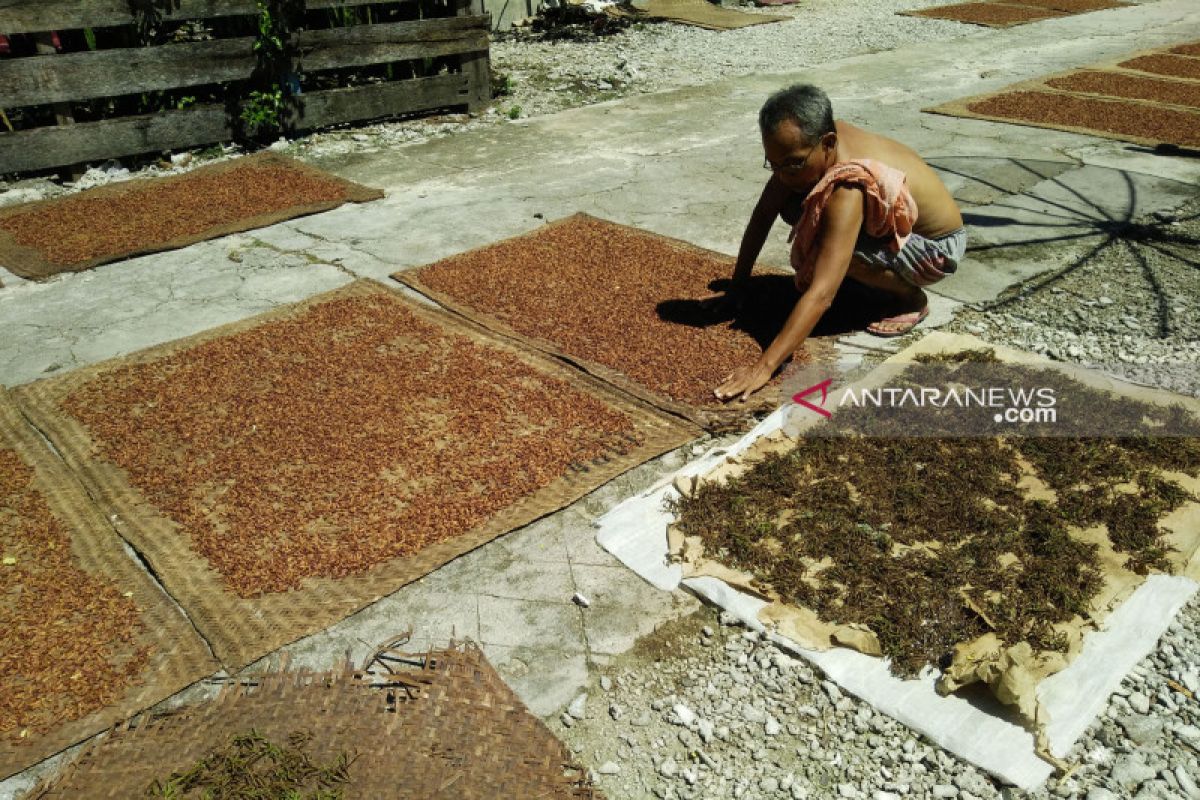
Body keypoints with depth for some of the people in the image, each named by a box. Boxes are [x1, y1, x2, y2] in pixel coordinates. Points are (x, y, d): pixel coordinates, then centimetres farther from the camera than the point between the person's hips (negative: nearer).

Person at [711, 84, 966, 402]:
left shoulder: (847, 189, -39)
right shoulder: (804, 144, -17)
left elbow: (821, 295, -45)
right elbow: (762, 216, -5)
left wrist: (764, 367, -50)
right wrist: (736, 288, -4)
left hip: (936, 246, -8)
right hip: (891, 222, 8)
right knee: (793, 208, -7)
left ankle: (911, 298, -5)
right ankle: (874, 281, 8)